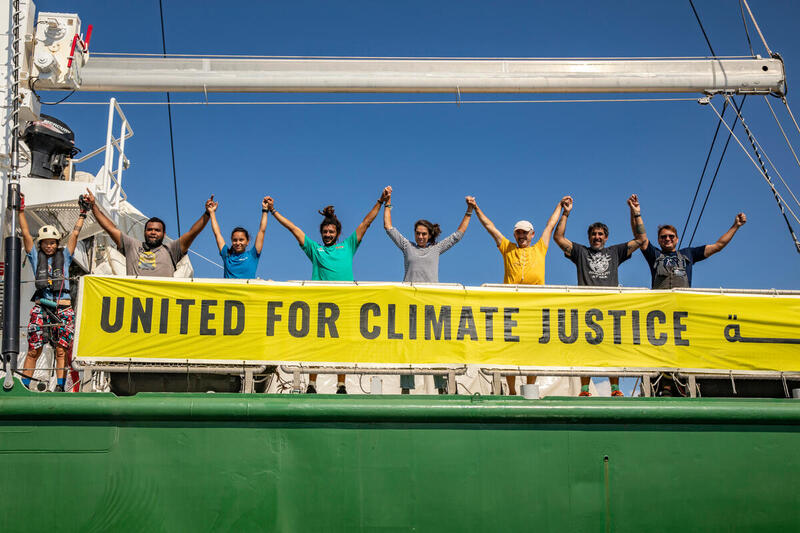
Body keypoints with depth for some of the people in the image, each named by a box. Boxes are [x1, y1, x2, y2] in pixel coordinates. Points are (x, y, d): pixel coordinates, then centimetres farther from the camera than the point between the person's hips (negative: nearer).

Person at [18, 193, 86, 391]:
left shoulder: (64, 256, 14)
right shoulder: (36, 256, 14)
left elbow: (75, 234, 12)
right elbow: (25, 233, 10)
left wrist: (82, 214, 10)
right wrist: (21, 210, 7)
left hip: (63, 306, 0)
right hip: (41, 306, 0)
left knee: (62, 349, -4)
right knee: (33, 350, -2)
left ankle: (60, 386, -2)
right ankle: (23, 386, 3)